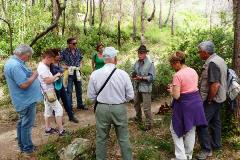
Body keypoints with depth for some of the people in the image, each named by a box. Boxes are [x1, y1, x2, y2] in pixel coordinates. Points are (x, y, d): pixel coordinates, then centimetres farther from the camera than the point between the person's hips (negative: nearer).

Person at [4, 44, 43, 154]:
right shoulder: (15, 65, -26)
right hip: (27, 101, -11)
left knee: (22, 123, 20)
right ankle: (27, 148, 17)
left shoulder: (12, 61, 9)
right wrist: (34, 76, -15)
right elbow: (24, 84, -29)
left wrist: (30, 74, 5)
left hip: (23, 100, 11)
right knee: (27, 125, 3)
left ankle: (22, 145, 34)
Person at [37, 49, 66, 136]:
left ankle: (48, 128, 28)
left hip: (47, 92, 11)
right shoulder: (43, 67, -21)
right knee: (59, 109, -6)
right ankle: (61, 130, -1)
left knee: (48, 110, 17)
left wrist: (55, 77, 4)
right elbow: (48, 81, -25)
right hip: (48, 92, -11)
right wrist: (56, 75, -14)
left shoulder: (43, 66, 10)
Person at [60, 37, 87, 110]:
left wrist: (80, 65, 4)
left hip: (77, 72, 5)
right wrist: (64, 66, -16)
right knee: (69, 91, 1)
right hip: (69, 73, -5)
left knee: (79, 89, 15)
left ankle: (80, 105, 29)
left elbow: (81, 59, 20)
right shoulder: (64, 52, -12)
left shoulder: (78, 50, 4)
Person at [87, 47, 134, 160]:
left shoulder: (95, 74, -10)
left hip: (102, 109, 1)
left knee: (101, 138, 17)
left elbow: (91, 96, -2)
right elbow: (130, 96, -6)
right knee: (124, 138, 16)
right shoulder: (123, 74, -13)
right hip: (120, 109, -1)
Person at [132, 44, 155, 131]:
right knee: (136, 104, 23)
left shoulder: (150, 64, -12)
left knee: (146, 108, -3)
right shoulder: (137, 63, 5)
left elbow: (152, 77, -15)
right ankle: (138, 118, 45)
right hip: (137, 87, 7)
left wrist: (141, 78, -24)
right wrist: (133, 76, -9)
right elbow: (133, 72, 13)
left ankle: (149, 124, 14)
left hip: (145, 88, -7)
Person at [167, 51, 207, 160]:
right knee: (191, 130, 19)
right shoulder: (193, 71, 4)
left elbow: (176, 96, -23)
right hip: (196, 102, 8)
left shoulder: (177, 75, -20)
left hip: (184, 104, -8)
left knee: (176, 130, 11)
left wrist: (171, 90, -2)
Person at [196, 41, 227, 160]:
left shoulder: (212, 63, -23)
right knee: (215, 121, 21)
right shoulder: (219, 59, 9)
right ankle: (216, 144, 35)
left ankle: (206, 150, 4)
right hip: (219, 98, 10)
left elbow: (215, 84, -30)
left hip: (212, 99, -10)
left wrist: (209, 100, -18)